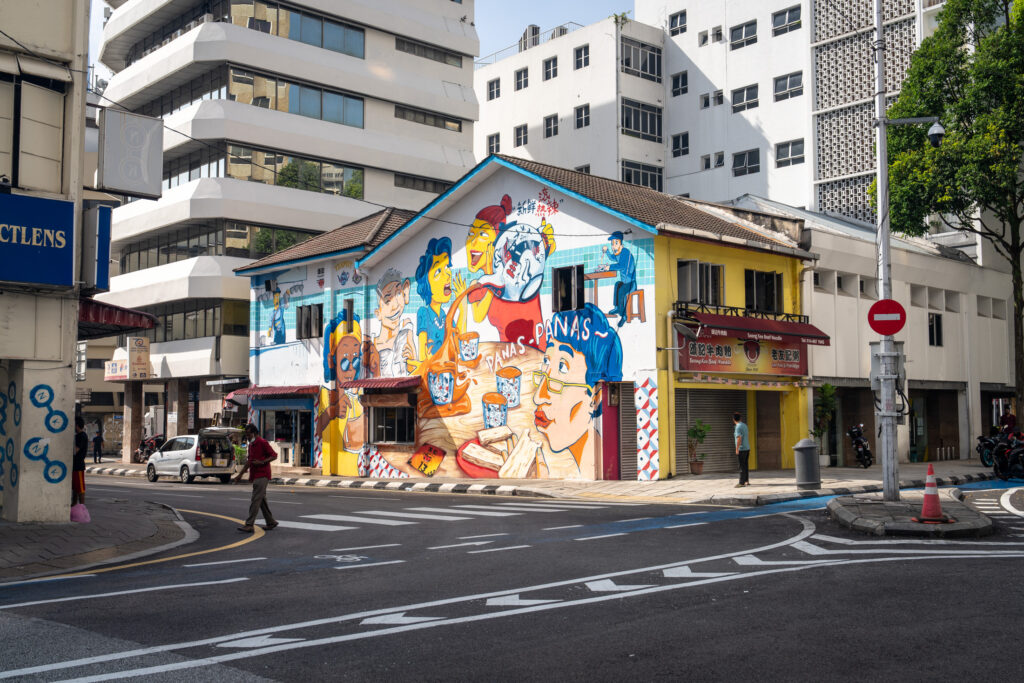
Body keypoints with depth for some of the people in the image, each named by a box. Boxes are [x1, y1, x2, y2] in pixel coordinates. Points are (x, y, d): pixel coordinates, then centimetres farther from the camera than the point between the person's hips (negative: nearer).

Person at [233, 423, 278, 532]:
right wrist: (240, 474, 25)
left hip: (262, 476, -9)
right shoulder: (251, 445, 18)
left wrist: (262, 462, -22)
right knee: (262, 500, 12)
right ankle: (270, 522, 20)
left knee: (255, 500, -12)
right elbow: (249, 461, 26)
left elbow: (274, 455, -11)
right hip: (255, 476, 9)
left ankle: (249, 524, -17)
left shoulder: (262, 442, -10)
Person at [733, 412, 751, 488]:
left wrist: (737, 449, -18)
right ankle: (747, 481, 18)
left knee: (742, 466, -7)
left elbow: (739, 439, -21)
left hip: (742, 449, -8)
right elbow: (748, 435, 23)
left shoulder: (738, 427, -15)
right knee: (746, 466, 13)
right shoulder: (744, 425, 11)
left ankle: (741, 483, -7)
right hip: (747, 448, 8)